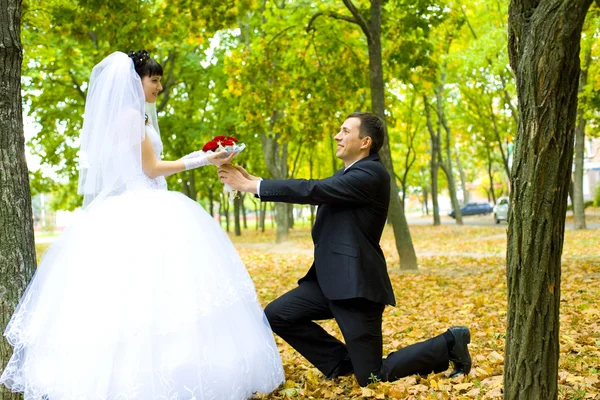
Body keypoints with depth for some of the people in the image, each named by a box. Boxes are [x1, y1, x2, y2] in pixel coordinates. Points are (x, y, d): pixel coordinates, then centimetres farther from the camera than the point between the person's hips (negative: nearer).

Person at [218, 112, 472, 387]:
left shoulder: (371, 173, -15)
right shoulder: (347, 174, 17)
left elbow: (314, 190, -21)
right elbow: (315, 192, 11)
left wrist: (253, 187, -17)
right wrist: (252, 180, 2)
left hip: (355, 284, -9)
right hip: (331, 279, 9)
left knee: (372, 379, -3)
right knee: (276, 315, 4)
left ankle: (450, 343, 14)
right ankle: (343, 363, 15)